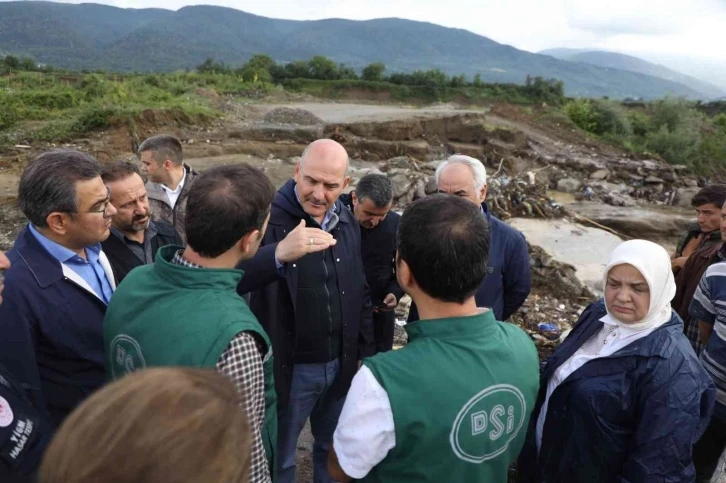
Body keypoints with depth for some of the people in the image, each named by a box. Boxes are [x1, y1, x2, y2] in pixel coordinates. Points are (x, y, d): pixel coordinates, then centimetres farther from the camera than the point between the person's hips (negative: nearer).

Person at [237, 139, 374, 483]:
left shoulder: (348, 223, -1)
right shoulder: (270, 217, -18)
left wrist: (365, 353, 10)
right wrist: (278, 253, -50)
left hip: (341, 364, 5)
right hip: (290, 368, -4)